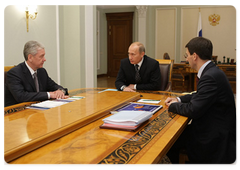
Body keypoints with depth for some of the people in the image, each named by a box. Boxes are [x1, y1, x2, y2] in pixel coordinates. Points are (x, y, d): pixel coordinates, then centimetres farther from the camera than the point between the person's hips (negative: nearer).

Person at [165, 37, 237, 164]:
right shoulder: (211, 71, 6)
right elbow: (199, 96, 20)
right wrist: (179, 100, 9)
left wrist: (173, 106, -7)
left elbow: (193, 110, -25)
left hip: (215, 138, -9)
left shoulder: (211, 77, -25)